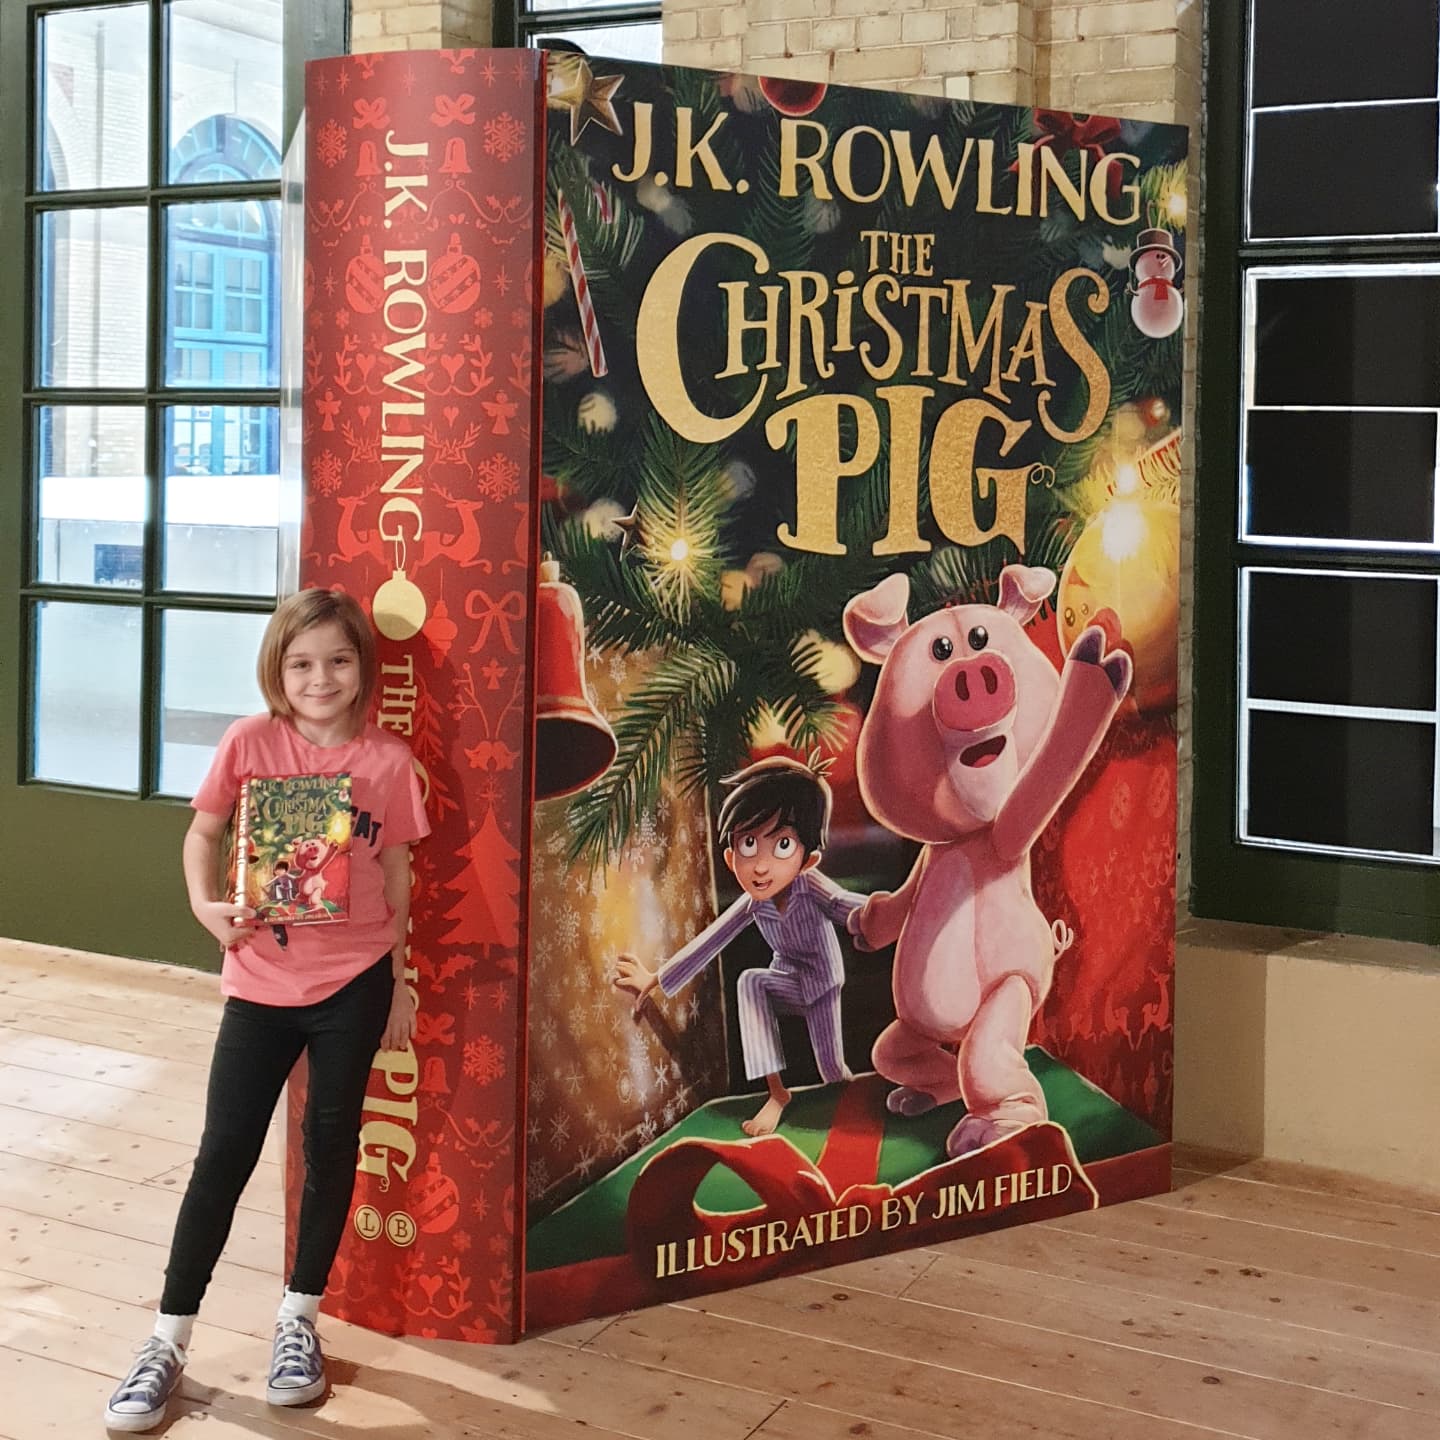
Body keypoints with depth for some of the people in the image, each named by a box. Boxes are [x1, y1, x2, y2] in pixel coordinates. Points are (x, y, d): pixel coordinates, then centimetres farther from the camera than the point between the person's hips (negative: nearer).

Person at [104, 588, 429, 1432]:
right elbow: (203, 833, 3)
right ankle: (170, 1339, 15)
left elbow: (396, 874, 2)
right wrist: (206, 906, -15)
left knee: (332, 1143, 12)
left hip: (353, 982, 0)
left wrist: (399, 981, 6)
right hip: (261, 980, 0)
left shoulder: (388, 760, -6)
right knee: (225, 1153, 3)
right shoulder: (251, 743, -6)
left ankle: (301, 1319, 29)